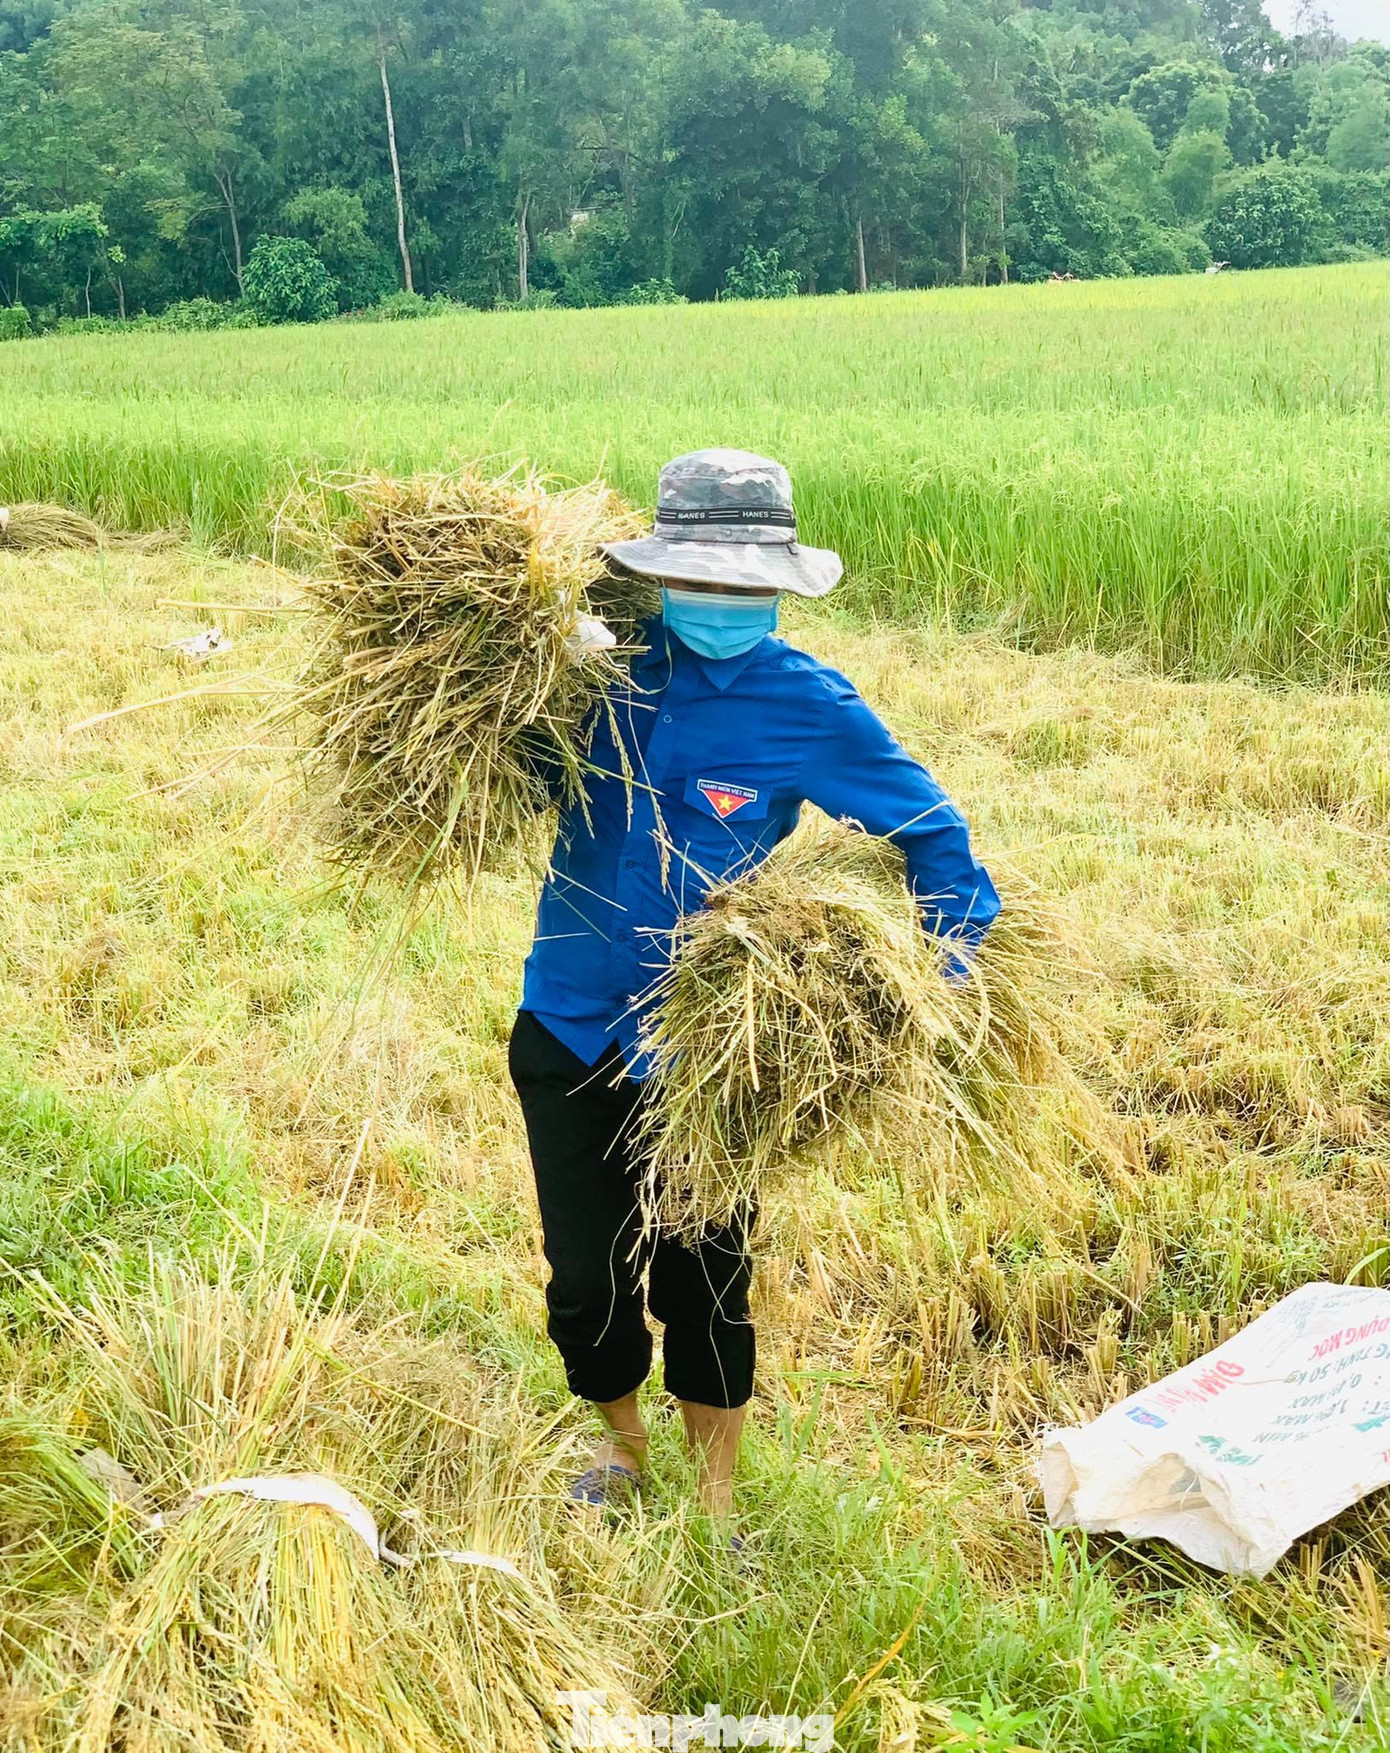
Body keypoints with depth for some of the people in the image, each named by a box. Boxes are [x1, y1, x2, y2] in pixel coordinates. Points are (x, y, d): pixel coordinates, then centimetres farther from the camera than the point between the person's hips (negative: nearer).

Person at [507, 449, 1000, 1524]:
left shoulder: (810, 708, -13)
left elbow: (931, 831, -3)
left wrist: (953, 974, -13)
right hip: (569, 1028, 3)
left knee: (704, 1284, 13)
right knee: (586, 1282, 13)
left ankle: (716, 1506, 37)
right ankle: (624, 1446, 44)